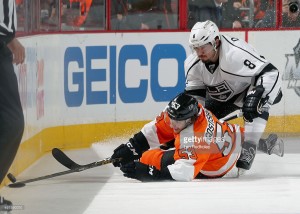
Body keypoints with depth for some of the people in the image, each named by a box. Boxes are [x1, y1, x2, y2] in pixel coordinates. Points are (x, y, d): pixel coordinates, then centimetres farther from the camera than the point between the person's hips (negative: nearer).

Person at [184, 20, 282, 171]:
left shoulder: (236, 52, -39)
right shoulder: (193, 64, -18)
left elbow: (271, 74, -40)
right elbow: (194, 96, -9)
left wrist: (257, 97, -49)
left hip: (249, 88, -6)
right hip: (221, 96, 6)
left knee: (256, 108, -36)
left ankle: (247, 152, -32)